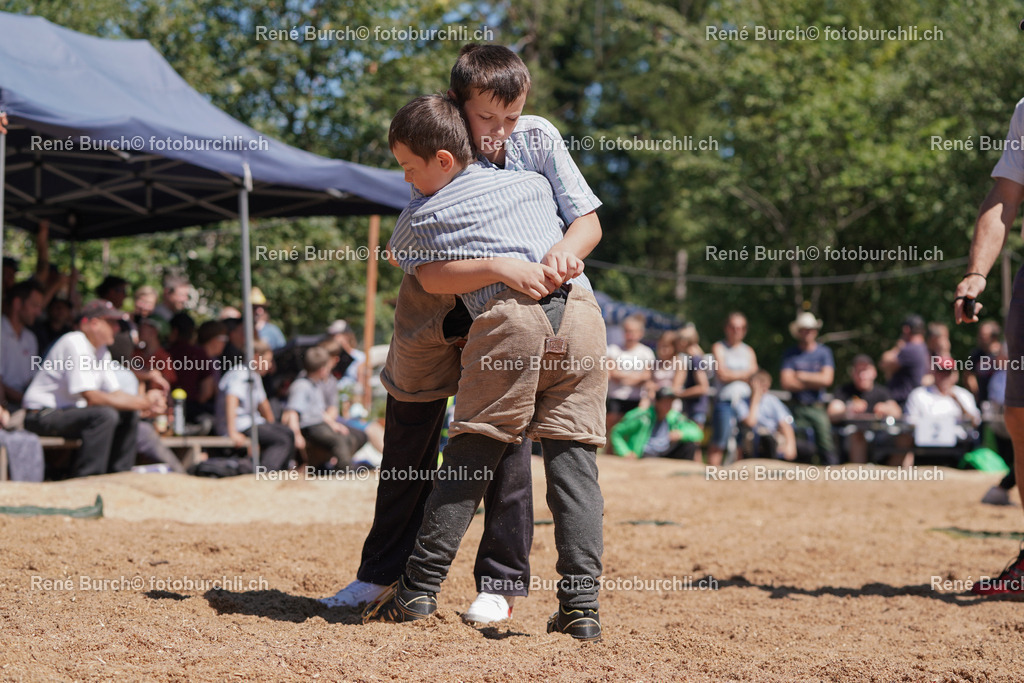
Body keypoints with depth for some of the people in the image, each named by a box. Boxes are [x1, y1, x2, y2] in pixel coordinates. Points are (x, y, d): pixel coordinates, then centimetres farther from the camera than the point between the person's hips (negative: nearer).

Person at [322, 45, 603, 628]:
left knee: (507, 438, -7)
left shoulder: (539, 139, -18)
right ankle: (384, 571, 27)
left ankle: (502, 582, 5)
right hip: (436, 315, 1)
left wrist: (564, 250, -41)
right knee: (409, 441, 11)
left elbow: (589, 222, -20)